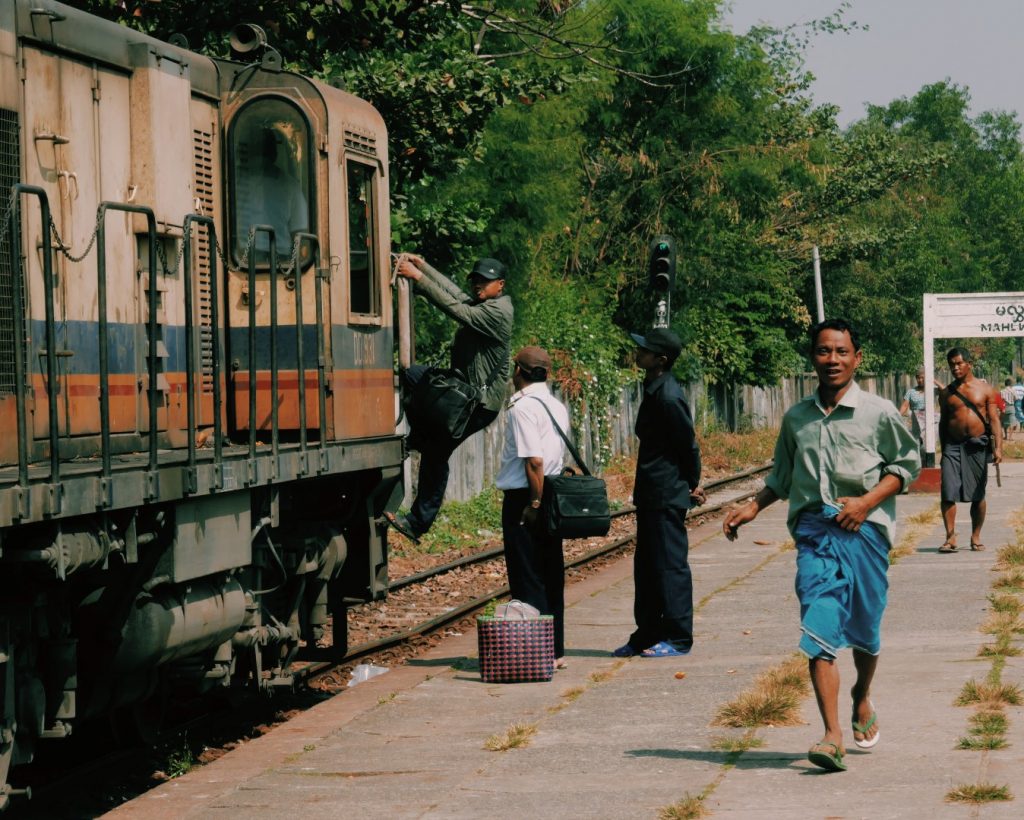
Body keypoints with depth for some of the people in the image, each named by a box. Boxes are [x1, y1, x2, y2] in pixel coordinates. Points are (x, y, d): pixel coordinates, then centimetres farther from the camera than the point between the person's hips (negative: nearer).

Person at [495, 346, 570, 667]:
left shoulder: (522, 407, -14)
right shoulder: (557, 407, 12)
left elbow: (534, 461, -21)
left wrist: (535, 504, -17)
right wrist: (545, 500, 15)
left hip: (523, 498, -8)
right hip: (552, 495, 8)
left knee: (527, 580, -3)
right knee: (551, 577, 12)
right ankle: (555, 650, 15)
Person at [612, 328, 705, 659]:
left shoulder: (668, 397, -20)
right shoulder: (654, 390, 11)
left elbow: (688, 444, -15)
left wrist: (692, 485, -3)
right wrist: (690, 485, 16)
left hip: (667, 495, -10)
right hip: (651, 494, 10)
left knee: (670, 565, -3)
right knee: (646, 566, 15)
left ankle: (678, 639, 4)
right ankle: (647, 635, 24)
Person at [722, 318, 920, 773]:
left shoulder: (878, 412, 1)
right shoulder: (797, 418, 11)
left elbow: (907, 462, 5)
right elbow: (782, 476, 24)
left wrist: (866, 501, -8)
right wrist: (752, 508, 10)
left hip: (864, 528, -1)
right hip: (814, 529, 1)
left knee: (864, 628, 10)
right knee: (819, 631, -13)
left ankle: (862, 697, 43)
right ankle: (833, 735, -19)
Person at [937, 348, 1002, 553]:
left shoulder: (985, 389, 3)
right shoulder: (946, 393, 9)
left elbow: (994, 419, -1)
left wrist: (998, 447, -12)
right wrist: (943, 452, 13)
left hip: (977, 446, -1)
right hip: (953, 446, 1)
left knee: (978, 496, 7)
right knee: (948, 493, -12)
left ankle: (976, 537, 18)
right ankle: (950, 537, -11)